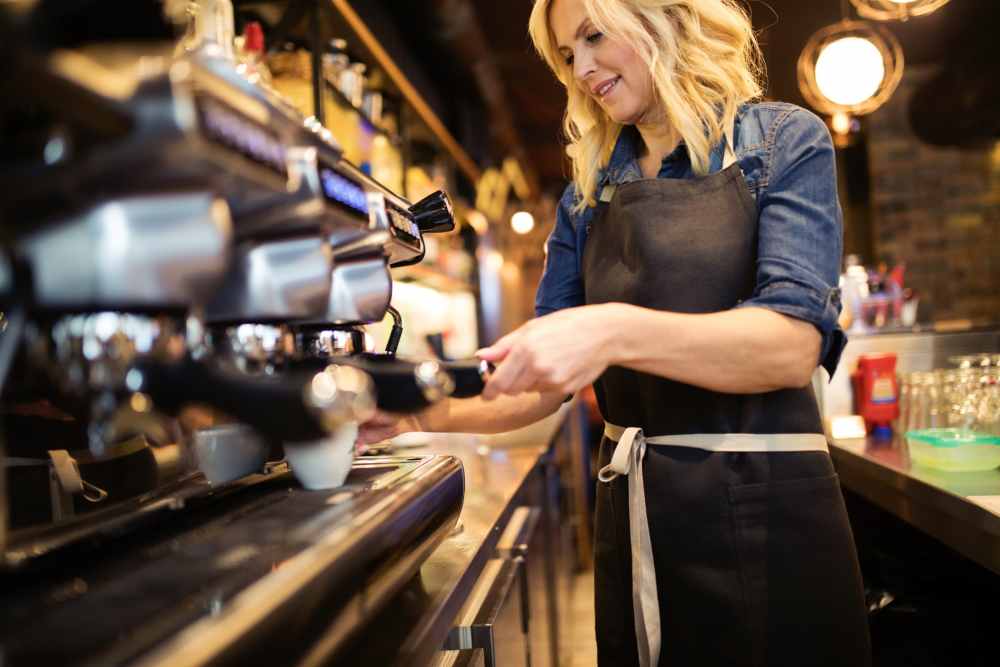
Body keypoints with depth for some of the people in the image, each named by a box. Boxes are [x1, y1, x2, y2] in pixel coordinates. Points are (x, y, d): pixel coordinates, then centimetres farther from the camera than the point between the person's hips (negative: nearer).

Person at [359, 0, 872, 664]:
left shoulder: (785, 141, -3)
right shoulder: (590, 191, 9)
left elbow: (794, 345, -18)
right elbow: (549, 382, 7)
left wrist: (619, 331, -32)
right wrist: (431, 411, -9)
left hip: (762, 506, -4)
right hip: (631, 513, 4)